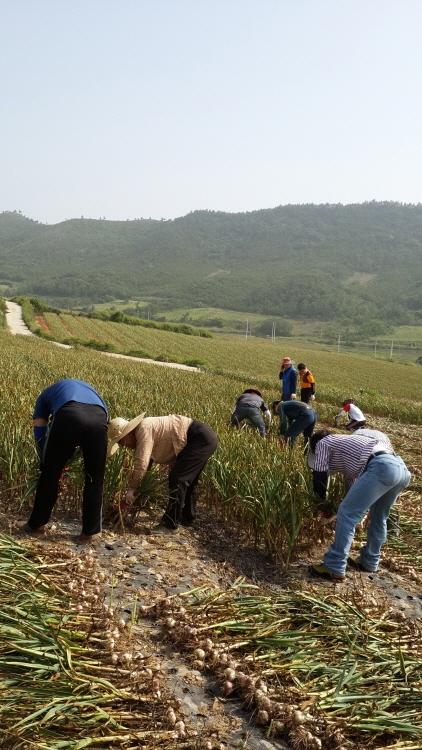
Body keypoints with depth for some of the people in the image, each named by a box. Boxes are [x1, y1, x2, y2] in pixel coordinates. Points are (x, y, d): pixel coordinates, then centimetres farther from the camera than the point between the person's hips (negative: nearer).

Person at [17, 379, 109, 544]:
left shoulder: (47, 393, 39)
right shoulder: (89, 389, 46)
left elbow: (39, 433, 33)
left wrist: (47, 462, 43)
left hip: (68, 416, -2)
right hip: (98, 418, 2)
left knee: (50, 474, 17)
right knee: (95, 478, 18)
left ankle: (36, 525, 33)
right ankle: (90, 532, 23)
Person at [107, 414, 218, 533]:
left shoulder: (144, 429, -17)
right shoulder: (142, 435, 14)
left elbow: (142, 464, -21)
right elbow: (146, 464, 20)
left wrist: (131, 488, -9)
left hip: (201, 438, -11)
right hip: (202, 438, 11)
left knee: (177, 478, -13)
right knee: (186, 479, 20)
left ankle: (170, 525, -6)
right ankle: (187, 518, 34)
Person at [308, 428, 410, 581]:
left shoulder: (323, 443, 18)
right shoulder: (343, 444, 39)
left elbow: (319, 476, 13)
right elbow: (353, 483, 40)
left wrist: (321, 498, 32)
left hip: (381, 467, -9)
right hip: (401, 468, 9)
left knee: (347, 515, -2)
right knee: (378, 518, 25)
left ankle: (334, 568, 0)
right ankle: (369, 562, 37)